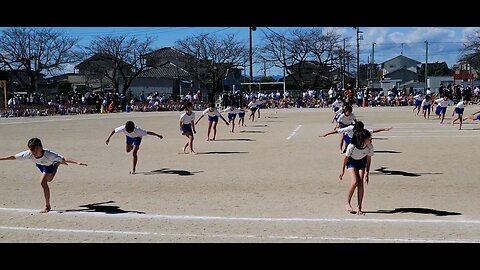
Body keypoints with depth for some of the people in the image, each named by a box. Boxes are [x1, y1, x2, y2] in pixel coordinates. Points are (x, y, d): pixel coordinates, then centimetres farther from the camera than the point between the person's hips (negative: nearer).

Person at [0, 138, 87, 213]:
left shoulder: (48, 154, -48)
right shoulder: (28, 154, -39)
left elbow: (64, 159, -52)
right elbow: (13, 157, -26)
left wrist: (77, 162, -64)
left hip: (50, 164, -5)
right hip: (39, 164, 5)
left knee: (43, 182, -23)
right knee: (49, 179, 32)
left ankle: (47, 206, -9)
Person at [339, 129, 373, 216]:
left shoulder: (370, 147, -27)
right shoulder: (352, 147, -35)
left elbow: (368, 159, -9)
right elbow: (346, 158, -17)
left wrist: (367, 173, -10)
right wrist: (343, 171, -8)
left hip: (362, 162, 3)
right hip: (352, 161, -2)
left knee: (360, 184, -8)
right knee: (355, 182, -19)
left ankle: (359, 207, -1)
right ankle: (348, 203, 0)